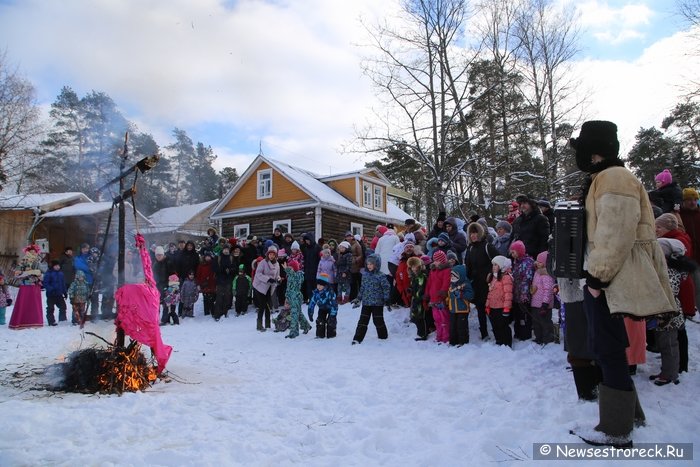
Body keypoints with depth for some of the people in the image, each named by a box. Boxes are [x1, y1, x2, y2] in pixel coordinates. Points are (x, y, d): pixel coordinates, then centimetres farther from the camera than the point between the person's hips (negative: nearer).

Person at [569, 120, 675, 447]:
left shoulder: (614, 179, -14)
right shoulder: (600, 181, 19)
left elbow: (616, 235, -23)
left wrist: (598, 277, -19)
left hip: (613, 281, -10)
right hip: (601, 278, 10)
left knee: (609, 351, -3)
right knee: (606, 349, 17)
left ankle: (617, 430, 8)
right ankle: (627, 413, 32)